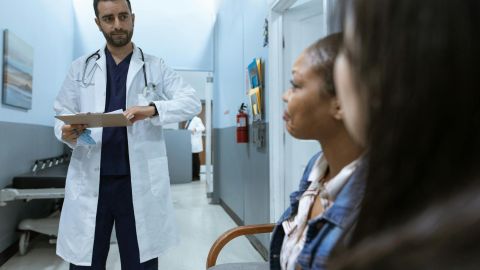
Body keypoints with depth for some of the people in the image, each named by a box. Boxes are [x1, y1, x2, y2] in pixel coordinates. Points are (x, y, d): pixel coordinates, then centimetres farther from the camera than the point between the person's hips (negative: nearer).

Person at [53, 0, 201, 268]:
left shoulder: (156, 67, 8)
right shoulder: (81, 68, 13)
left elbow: (193, 102, -2)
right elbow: (63, 114, 12)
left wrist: (152, 109, -19)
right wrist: (66, 132, -12)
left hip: (140, 182, -1)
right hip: (89, 181, 2)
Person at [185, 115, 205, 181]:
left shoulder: (197, 119, -8)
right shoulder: (189, 120, 17)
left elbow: (202, 128, -19)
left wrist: (195, 129, -34)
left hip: (195, 144, -7)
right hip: (189, 143, 7)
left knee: (195, 160, -1)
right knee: (191, 160, 8)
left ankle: (196, 176, 6)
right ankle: (192, 175, 15)